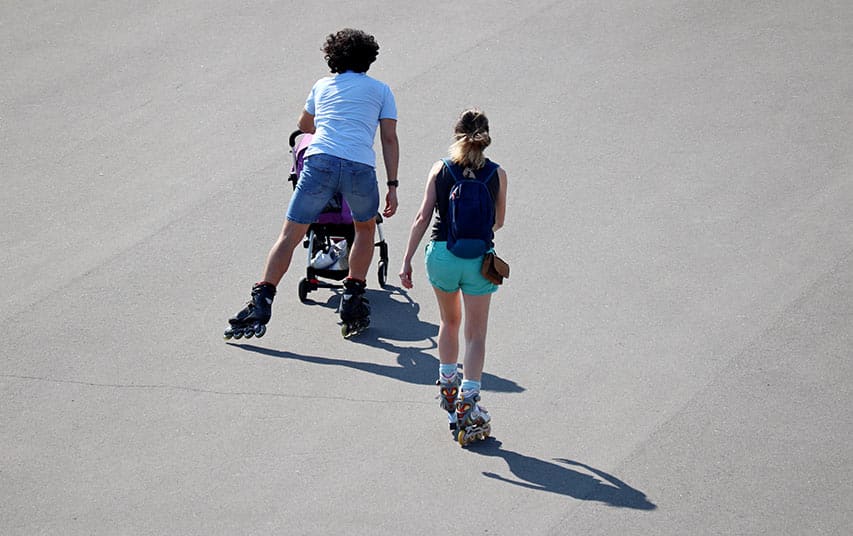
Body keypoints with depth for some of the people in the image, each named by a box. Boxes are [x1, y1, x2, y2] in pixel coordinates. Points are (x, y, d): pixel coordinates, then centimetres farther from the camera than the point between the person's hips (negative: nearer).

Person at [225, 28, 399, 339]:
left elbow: (304, 125, 44)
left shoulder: (323, 85, 26)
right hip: (361, 167, 0)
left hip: (320, 161, 1)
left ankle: (261, 301, -10)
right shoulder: (380, 90, 20)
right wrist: (392, 186, 10)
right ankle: (352, 299, 21)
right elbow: (389, 139, 11)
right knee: (365, 229, 26)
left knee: (289, 236, 3)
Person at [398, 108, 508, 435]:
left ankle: (448, 386, 31)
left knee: (450, 322, 23)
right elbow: (498, 221, 10)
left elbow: (423, 218, -3)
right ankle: (467, 401, -1)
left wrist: (406, 261, 1)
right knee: (476, 332, 6)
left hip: (442, 252, 1)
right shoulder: (497, 175, 0)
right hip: (479, 258, -1)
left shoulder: (440, 170, 0)